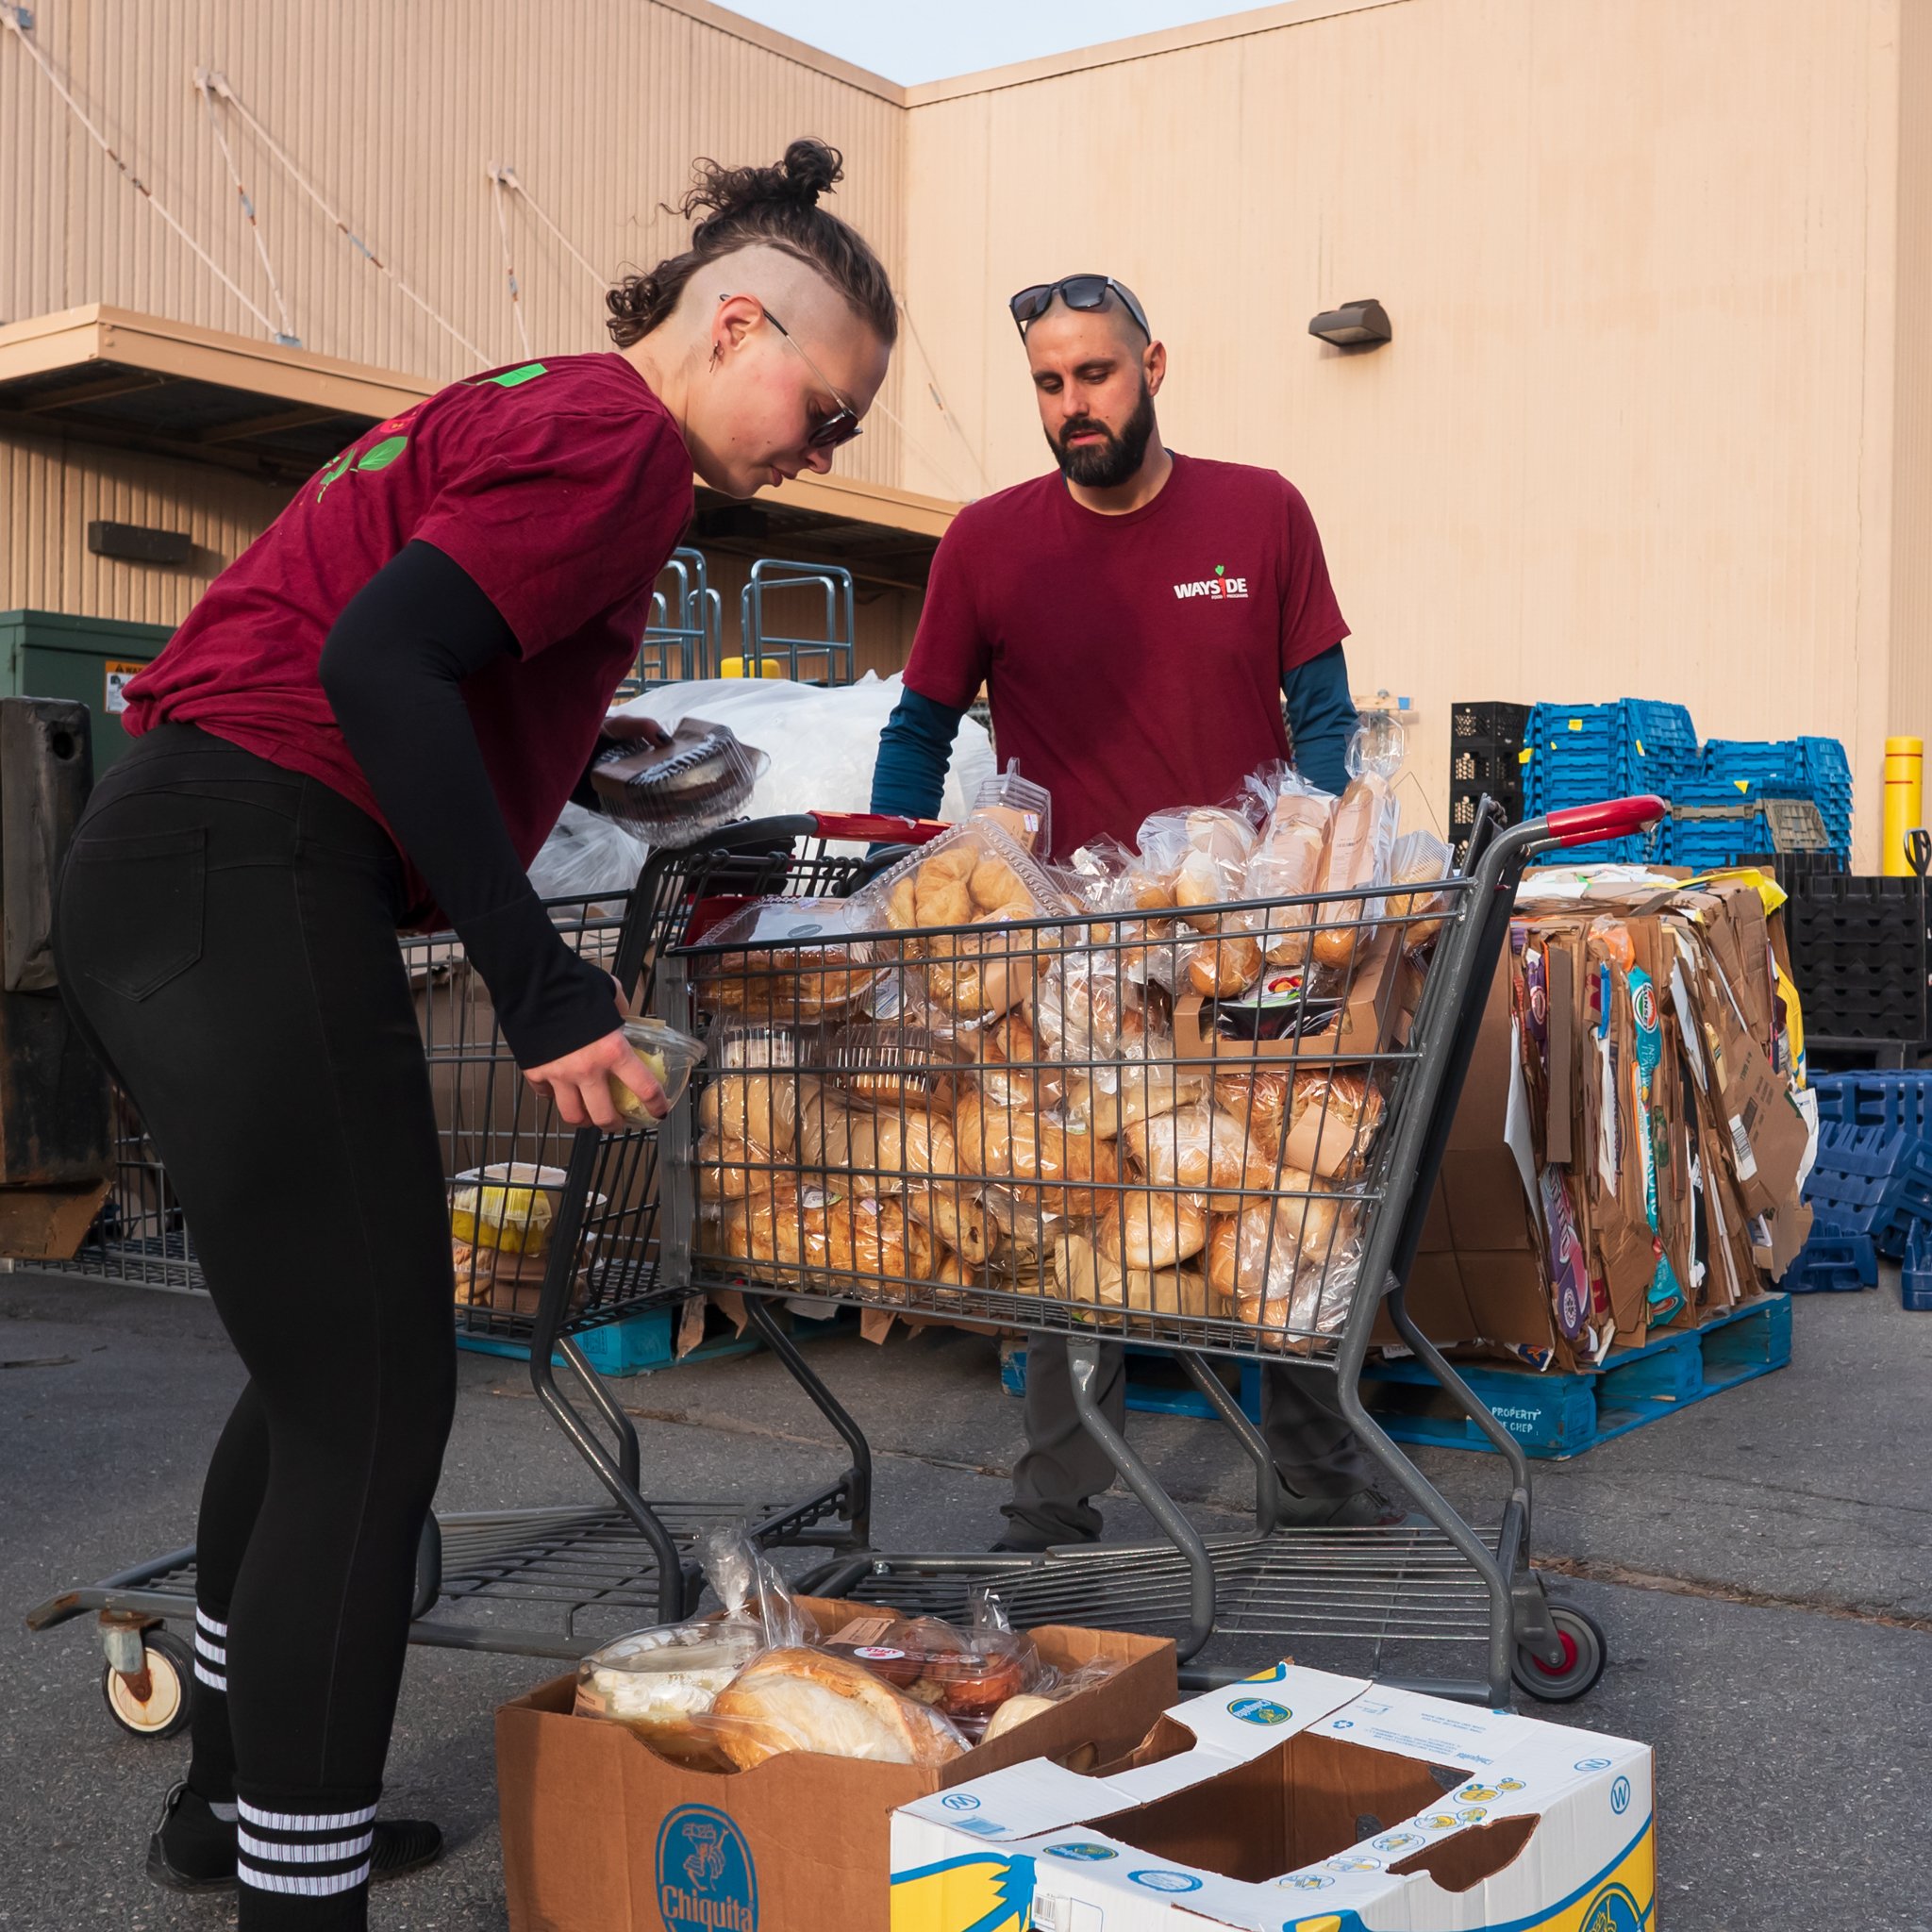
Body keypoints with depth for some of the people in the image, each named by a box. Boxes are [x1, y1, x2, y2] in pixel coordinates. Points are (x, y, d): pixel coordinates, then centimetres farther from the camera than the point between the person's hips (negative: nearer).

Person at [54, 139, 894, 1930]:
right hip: (259, 887, -11)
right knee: (375, 1409, -5)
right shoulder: (620, 435, -8)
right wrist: (541, 986, -21)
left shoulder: (521, 409, 22)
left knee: (321, 1362, 21)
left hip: (154, 871, 11)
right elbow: (377, 663, -22)